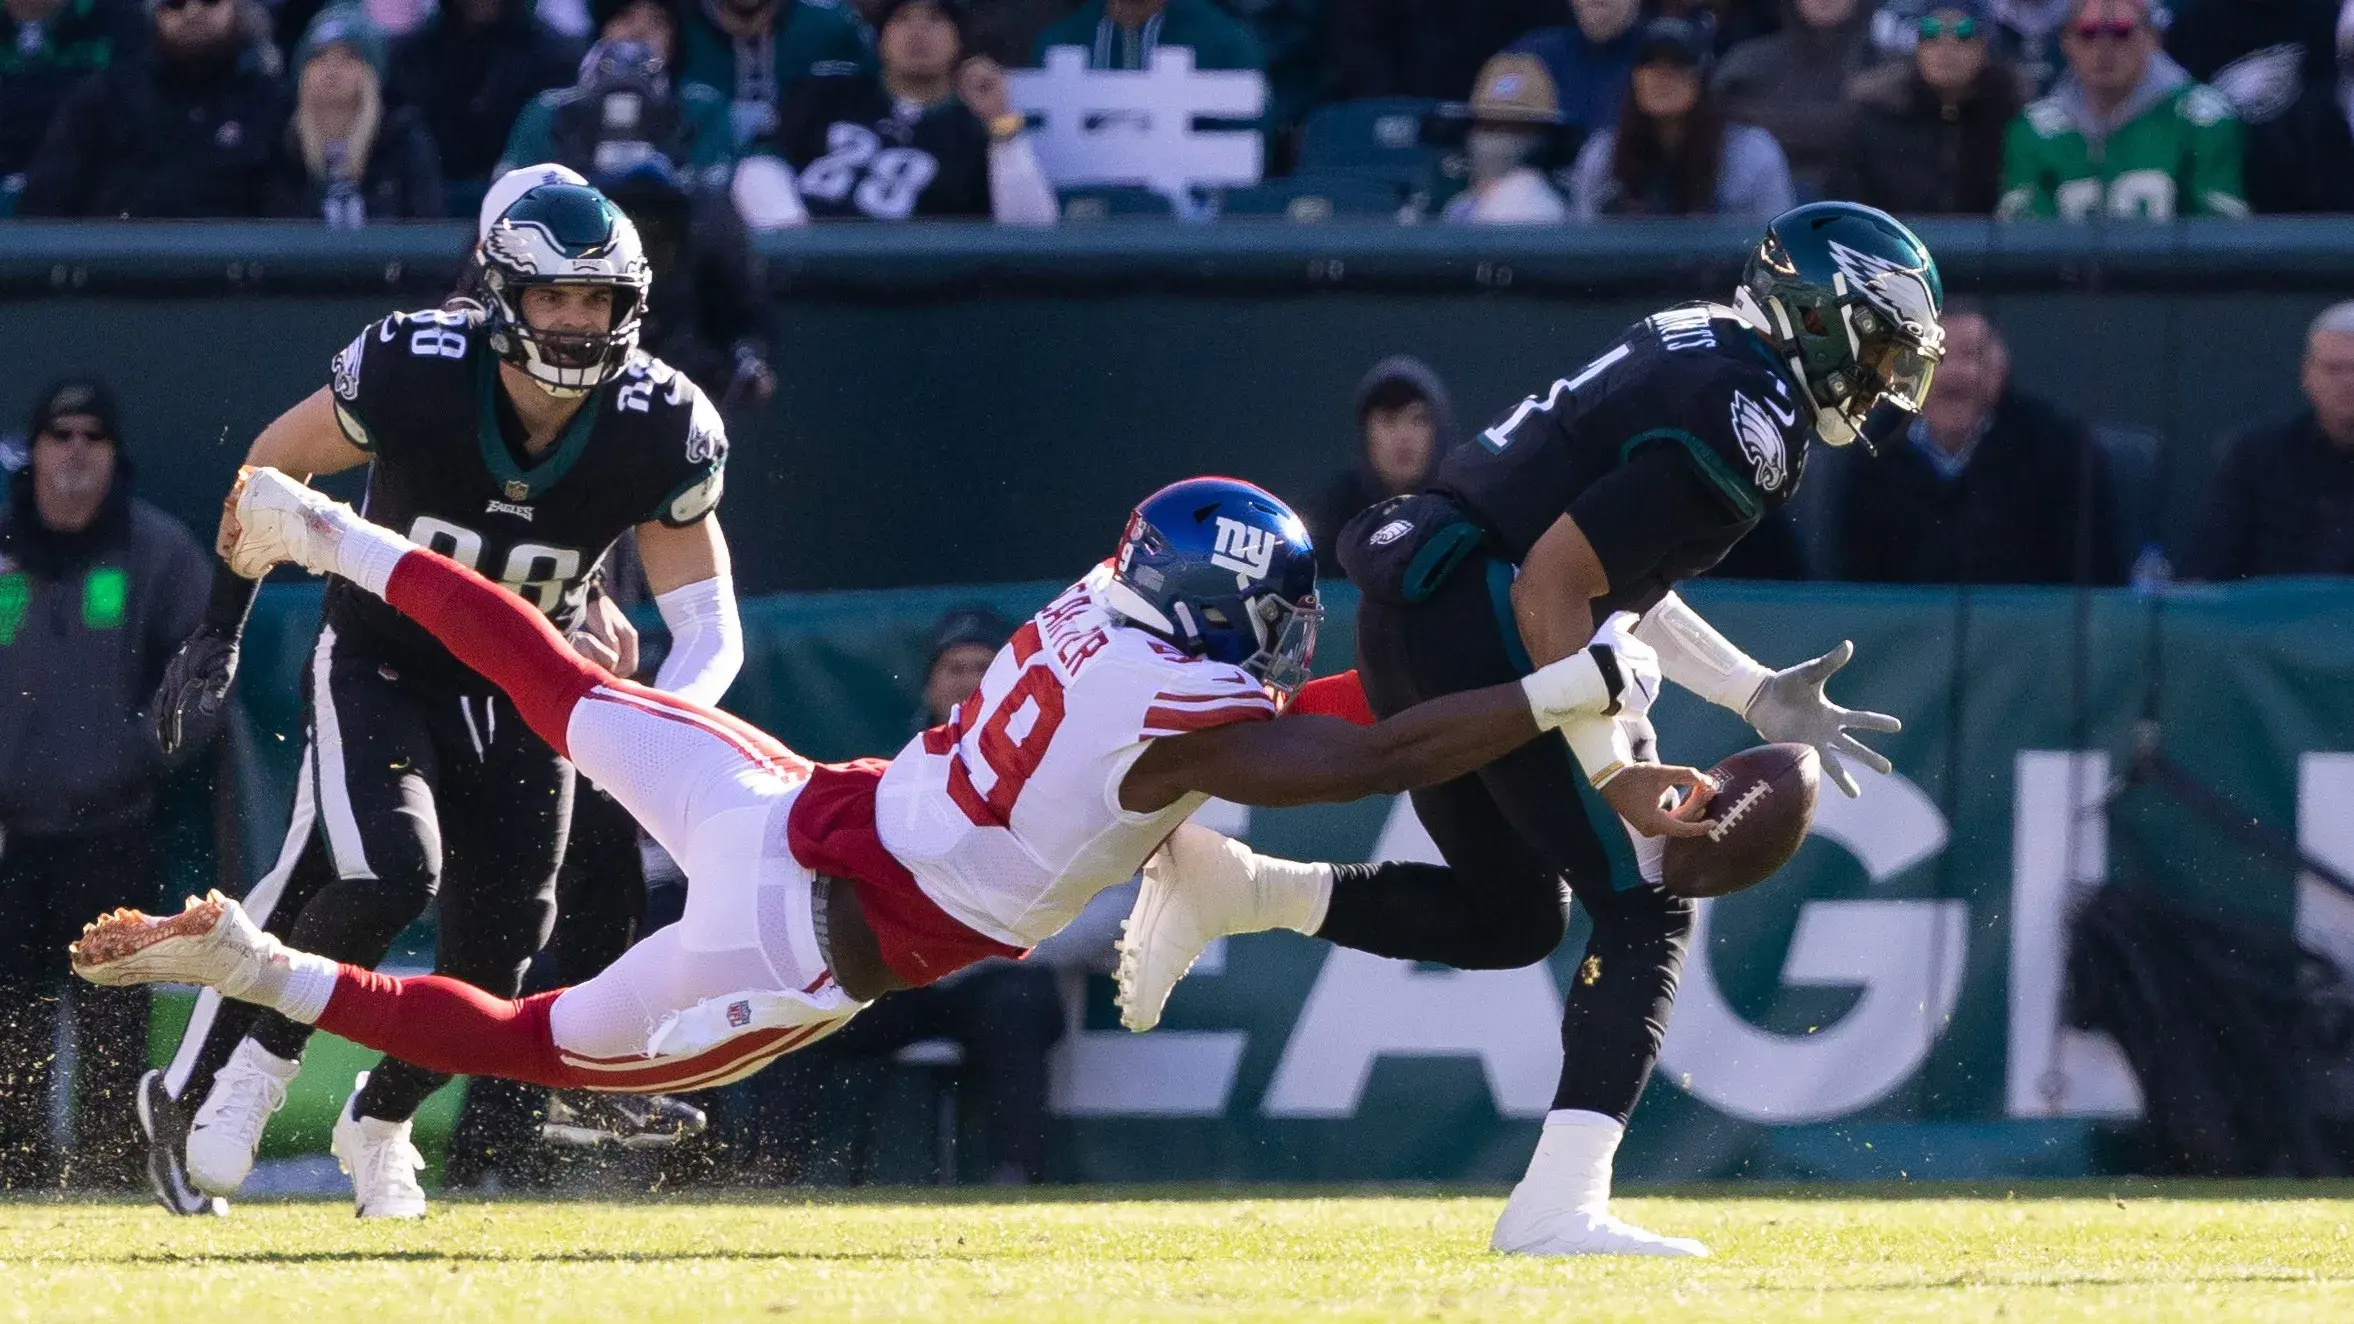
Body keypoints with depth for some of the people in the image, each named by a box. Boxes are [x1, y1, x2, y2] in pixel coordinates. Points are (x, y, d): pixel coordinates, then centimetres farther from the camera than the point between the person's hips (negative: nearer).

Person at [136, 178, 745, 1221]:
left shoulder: (661, 433, -20)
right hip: (379, 663, -3)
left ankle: (379, 1126, 27)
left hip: (523, 692, 3)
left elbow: (709, 627, -13)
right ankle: (207, 1086, -5)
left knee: (495, 941, -2)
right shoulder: (408, 374, -26)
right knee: (386, 872, -26)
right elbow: (276, 462, -6)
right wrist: (218, 633, -2)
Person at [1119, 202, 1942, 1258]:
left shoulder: (1700, 348, 16)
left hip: (1410, 615, 10)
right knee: (1643, 905, -8)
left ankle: (1221, 886, 13)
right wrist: (1613, 774, -17)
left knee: (1513, 917, 20)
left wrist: (1758, 697, 19)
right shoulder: (1739, 429, -15)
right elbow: (1552, 586, -21)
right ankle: (1558, 1204, -18)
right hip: (1480, 625, -10)